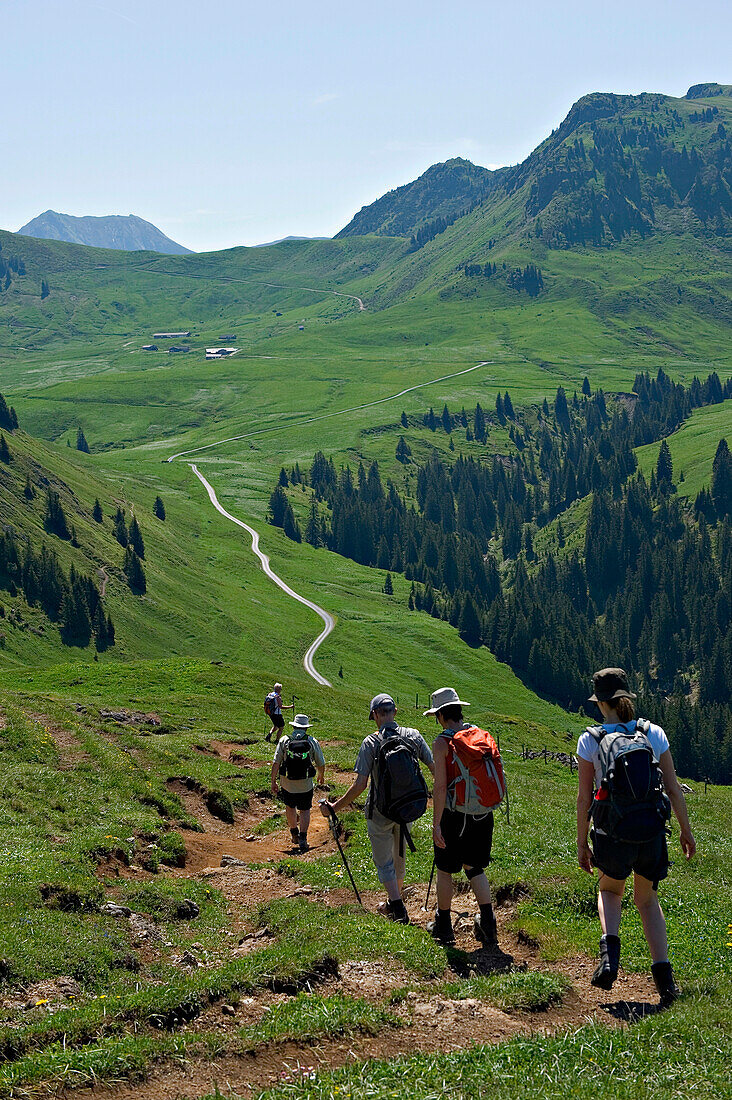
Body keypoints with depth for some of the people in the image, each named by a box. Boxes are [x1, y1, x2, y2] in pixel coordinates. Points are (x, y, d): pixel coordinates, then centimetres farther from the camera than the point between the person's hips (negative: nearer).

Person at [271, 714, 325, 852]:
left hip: (287, 783, 1)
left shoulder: (284, 741, -5)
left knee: (290, 807, 22)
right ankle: (303, 839, -1)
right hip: (306, 784, -1)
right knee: (304, 810, 11)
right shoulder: (312, 742, -4)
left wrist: (273, 781, 2)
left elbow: (276, 763, -7)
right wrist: (321, 777, 22)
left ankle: (294, 834, 36)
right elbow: (321, 764, 3)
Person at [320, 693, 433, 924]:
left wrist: (335, 807, -9)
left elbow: (360, 785, -19)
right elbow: (435, 769, -2)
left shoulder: (371, 742, -16)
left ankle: (399, 911, 3)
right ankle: (394, 903, 38)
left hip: (380, 812, -4)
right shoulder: (413, 736, -6)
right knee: (398, 857, 23)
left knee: (384, 862, 10)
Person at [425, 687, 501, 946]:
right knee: (475, 868, 17)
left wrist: (436, 823, -13)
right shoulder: (481, 735, 3)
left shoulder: (443, 743, -13)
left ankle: (443, 925, 22)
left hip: (455, 815, -5)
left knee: (445, 869, 11)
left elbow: (440, 787, -16)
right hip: (483, 815, 5)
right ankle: (488, 923, 8)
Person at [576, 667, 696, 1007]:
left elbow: (584, 798, -3)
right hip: (652, 832, 2)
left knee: (609, 890, 26)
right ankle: (663, 974, 6)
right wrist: (686, 831, 16)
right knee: (647, 900, 22)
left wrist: (582, 843, 7)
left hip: (611, 834, -2)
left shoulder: (590, 741, -5)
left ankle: (610, 950, -1)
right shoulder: (654, 734, 0)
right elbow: (673, 789, 3)